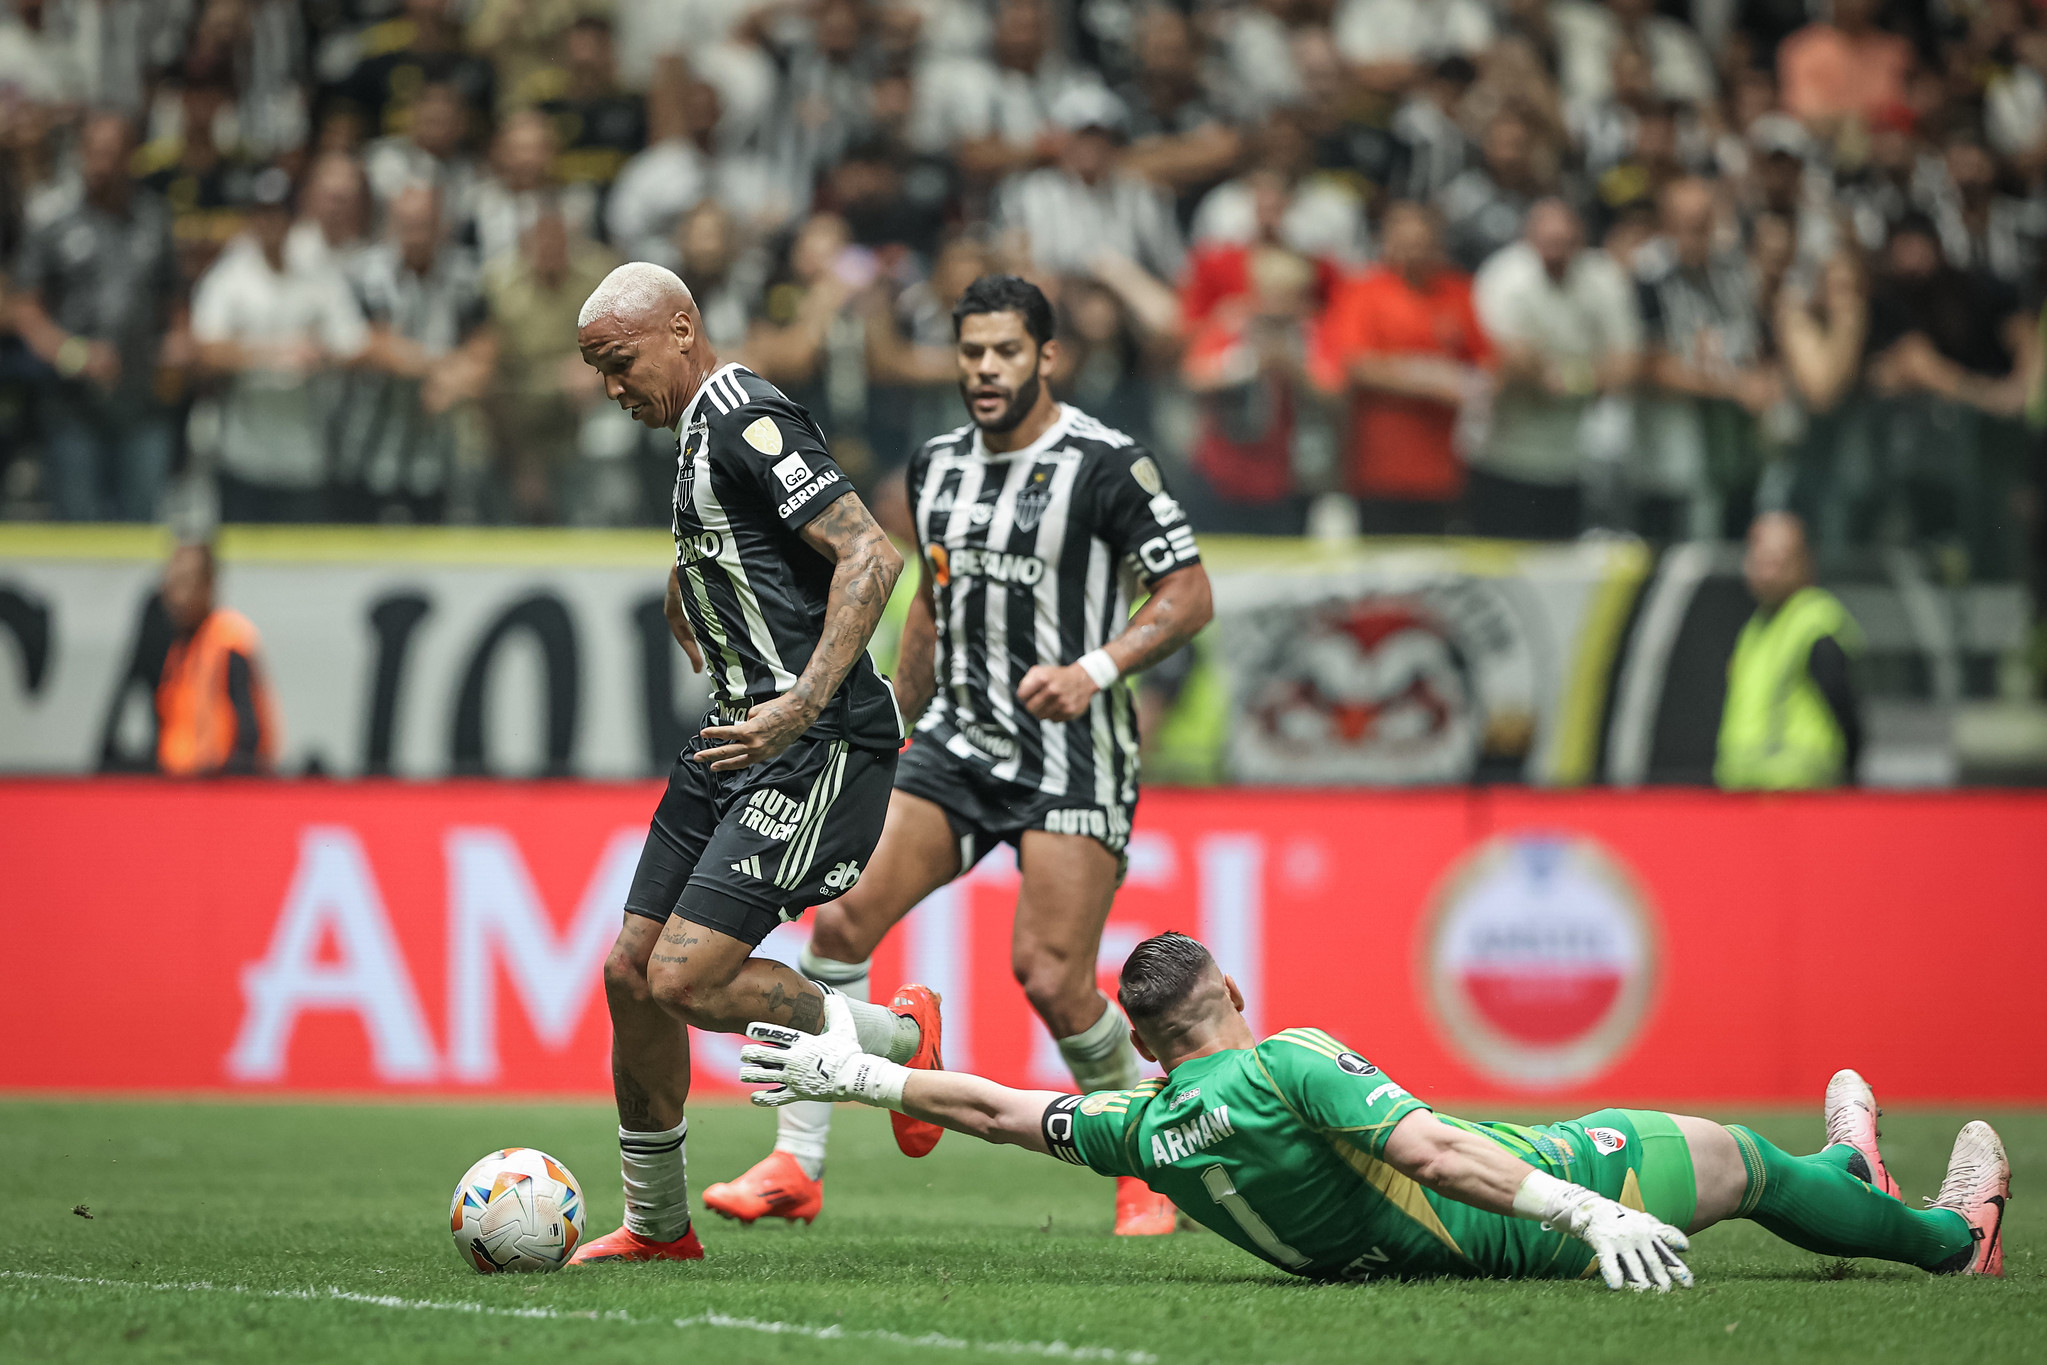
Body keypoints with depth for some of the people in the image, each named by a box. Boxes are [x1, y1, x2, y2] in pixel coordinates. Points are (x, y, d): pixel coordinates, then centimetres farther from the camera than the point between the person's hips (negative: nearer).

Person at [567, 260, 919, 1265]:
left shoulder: (748, 421, -14)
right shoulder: (700, 430, 16)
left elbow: (871, 557, -23)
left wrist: (804, 705, -28)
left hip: (818, 749, -10)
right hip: (737, 738, 10)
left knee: (685, 981, -16)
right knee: (631, 972, 8)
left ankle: (898, 1042, 6)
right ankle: (656, 1225, 21)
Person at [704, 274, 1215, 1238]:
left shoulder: (1104, 464, -9)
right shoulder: (937, 465, 11)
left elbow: (1188, 595, -9)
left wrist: (1094, 670, -23)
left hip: (1070, 753, -6)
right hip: (957, 739, 6)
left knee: (1051, 978, -13)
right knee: (840, 920, -9)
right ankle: (796, 1166, -3)